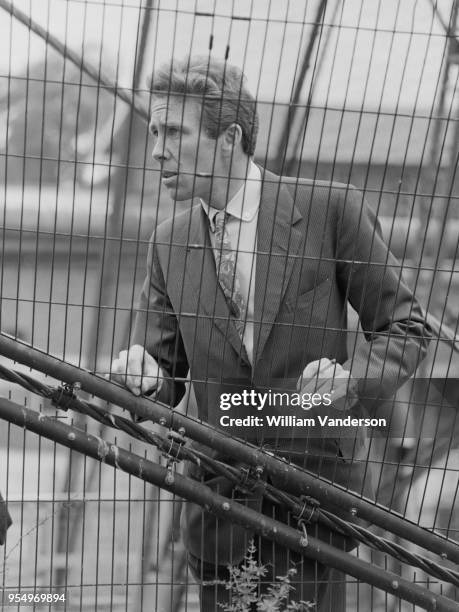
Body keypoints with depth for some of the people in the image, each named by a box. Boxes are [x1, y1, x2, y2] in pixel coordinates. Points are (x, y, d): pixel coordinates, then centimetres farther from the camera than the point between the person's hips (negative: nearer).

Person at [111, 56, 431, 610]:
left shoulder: (331, 209, -8)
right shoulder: (168, 242, 5)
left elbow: (406, 326, -1)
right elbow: (161, 371, 7)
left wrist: (353, 379, -18)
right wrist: (144, 378, -15)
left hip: (314, 479, -3)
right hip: (216, 484, 4)